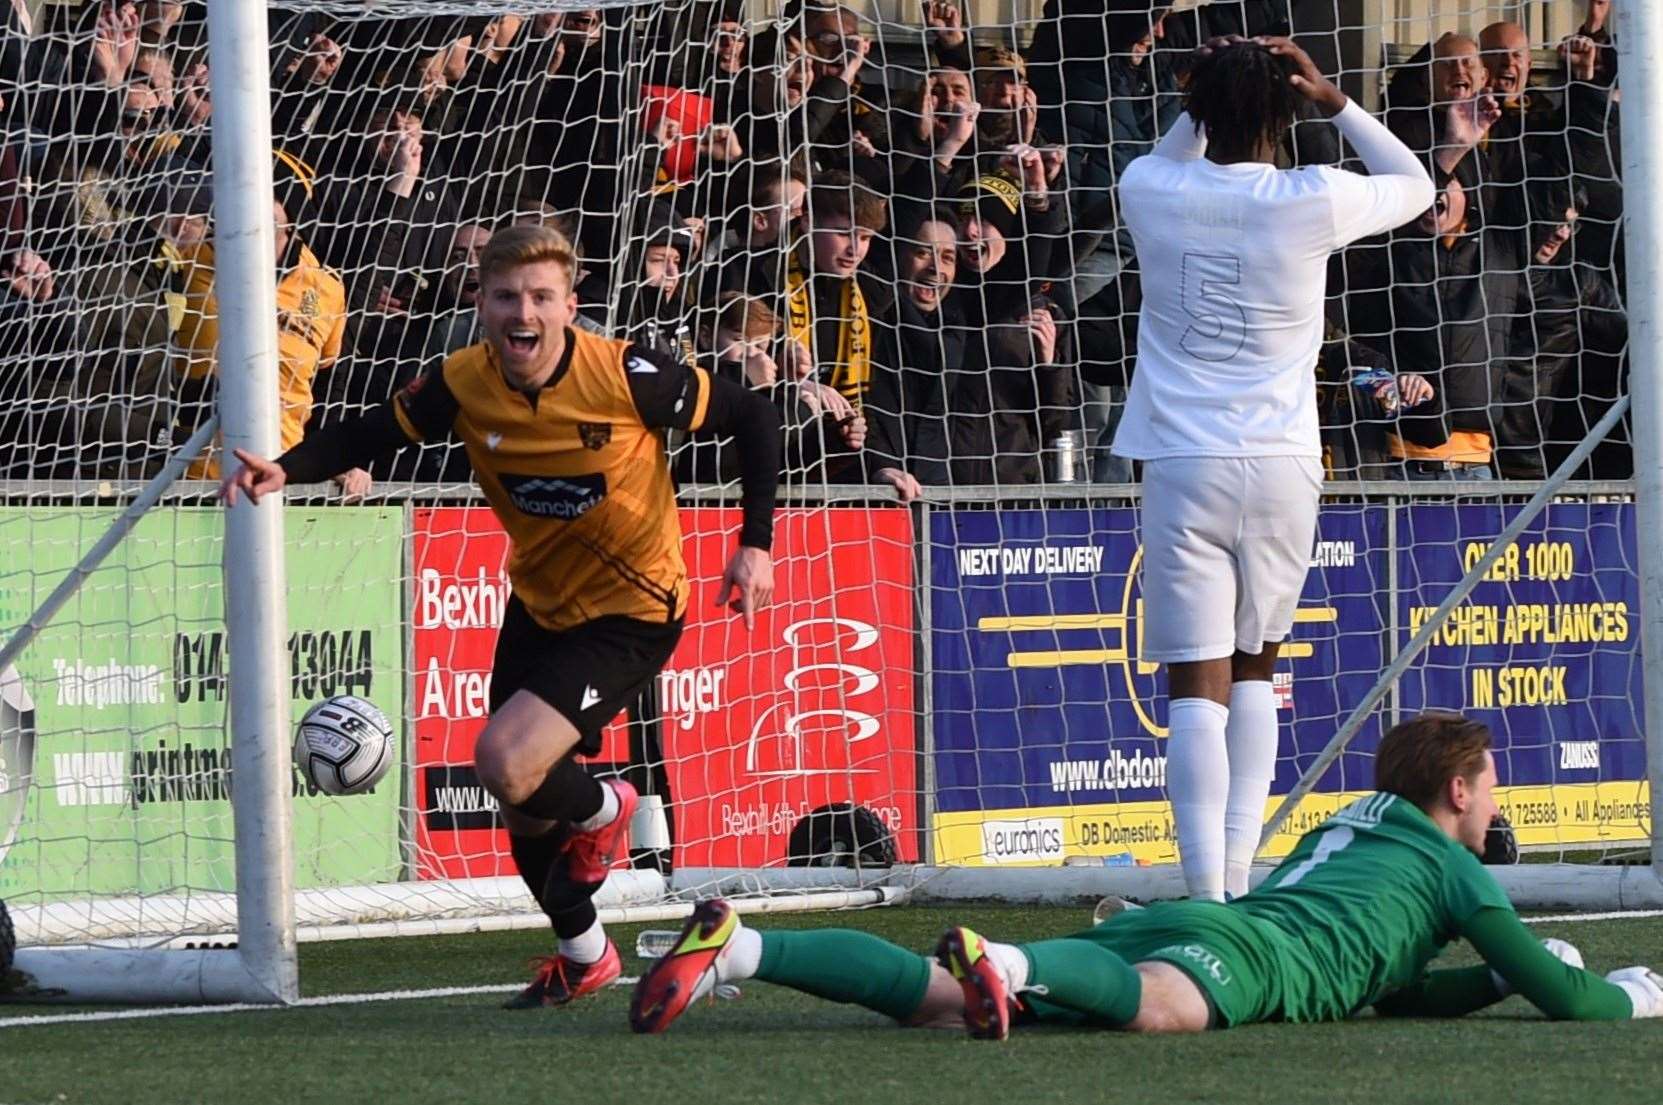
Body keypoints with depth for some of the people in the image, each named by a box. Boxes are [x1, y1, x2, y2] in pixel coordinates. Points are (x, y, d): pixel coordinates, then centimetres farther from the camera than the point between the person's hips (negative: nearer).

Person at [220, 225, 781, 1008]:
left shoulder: (624, 377, -24)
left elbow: (751, 417, -11)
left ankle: (600, 809, 10)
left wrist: (755, 543, -15)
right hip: (538, 606, 5)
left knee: (505, 762, -25)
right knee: (522, 811, 15)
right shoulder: (463, 385, -14)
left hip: (631, 611, -5)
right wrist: (285, 469, -23)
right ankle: (583, 956, 43)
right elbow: (368, 437, -3)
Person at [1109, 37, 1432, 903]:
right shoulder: (1311, 202, -4)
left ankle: (1206, 894, -15)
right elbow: (1416, 187, 16)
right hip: (1281, 466, 1)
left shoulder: (1151, 193, 0)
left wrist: (1210, 100, 17)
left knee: (1198, 682, -4)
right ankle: (1236, 876, 10)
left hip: (1183, 466, -1)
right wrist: (1334, 102, 12)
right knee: (1256, 666, 18)